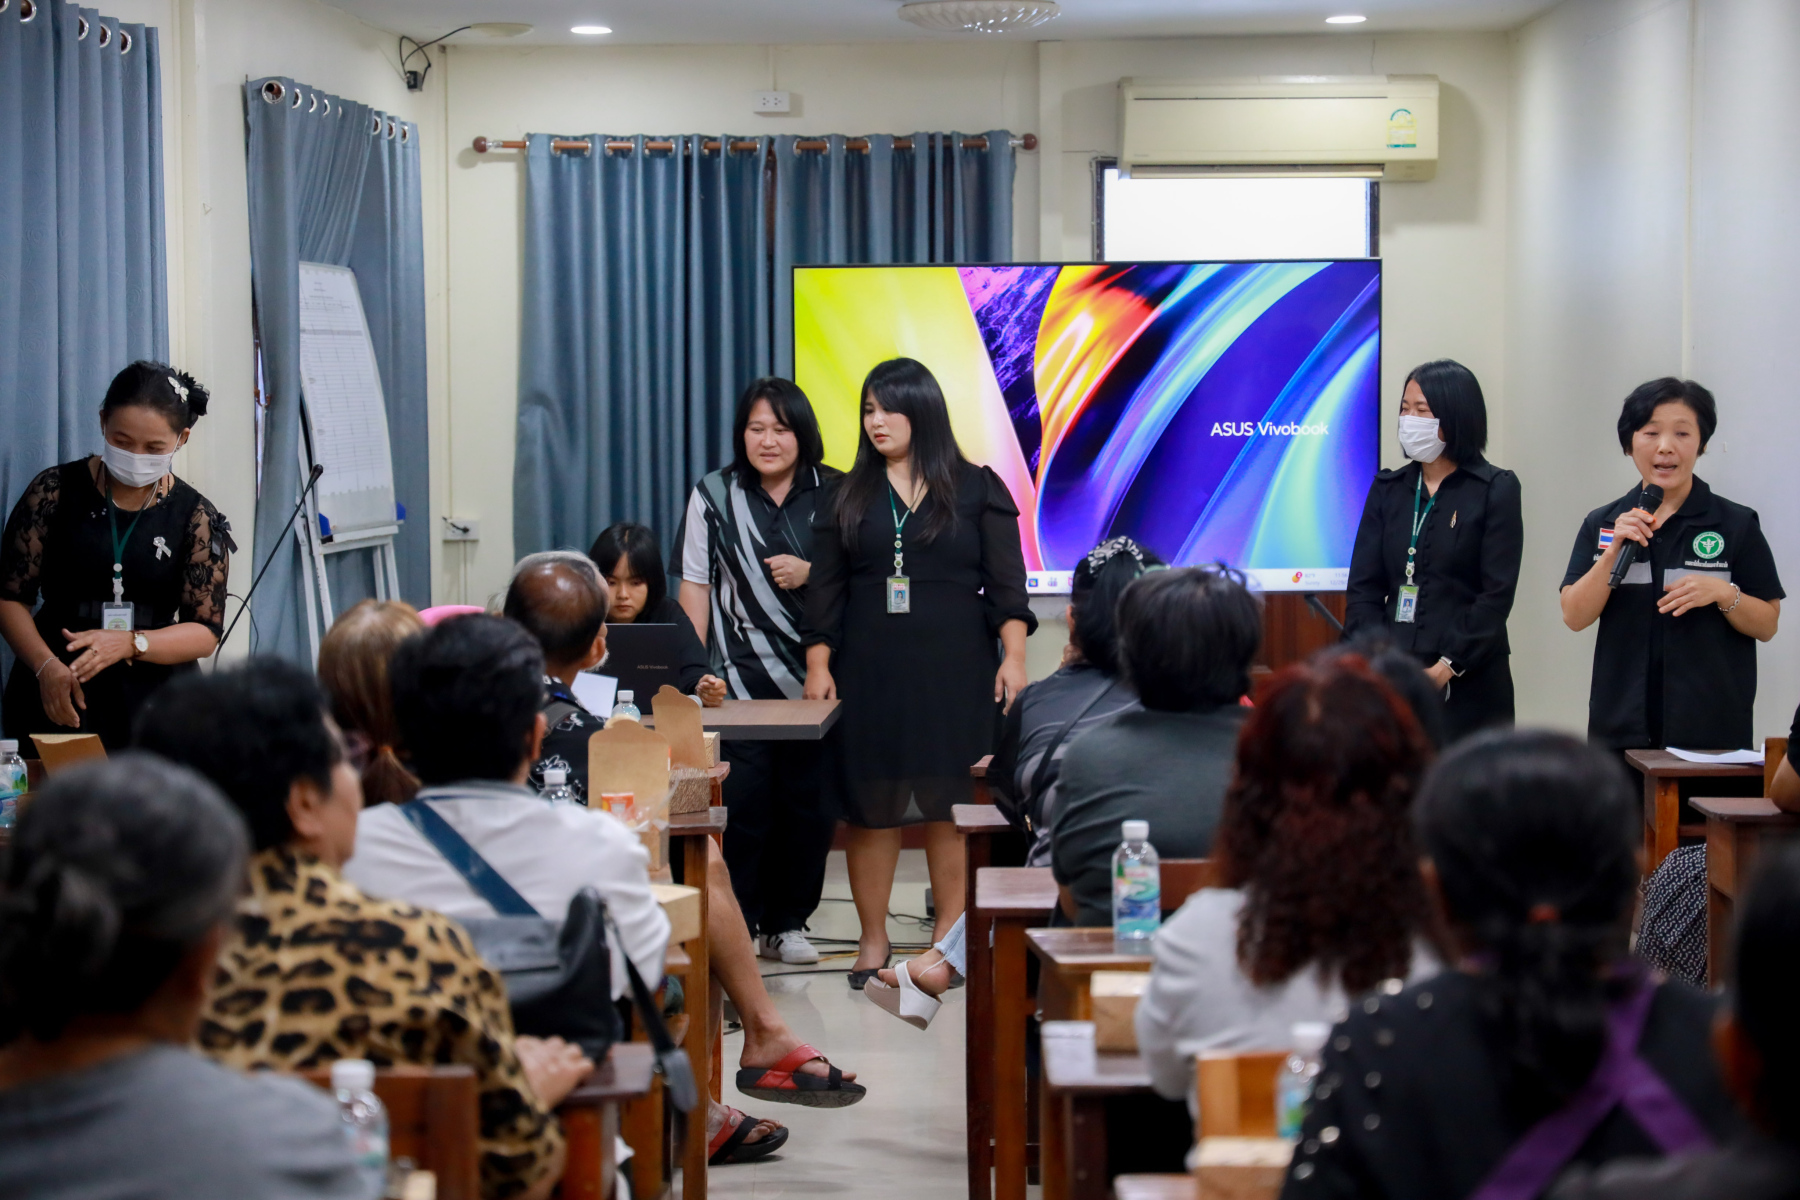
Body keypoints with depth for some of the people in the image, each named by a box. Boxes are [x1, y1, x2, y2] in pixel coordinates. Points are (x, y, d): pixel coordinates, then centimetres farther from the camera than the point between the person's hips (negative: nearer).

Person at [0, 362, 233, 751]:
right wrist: (46, 665, -18)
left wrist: (128, 644, -20)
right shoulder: (55, 491, -1)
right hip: (58, 702, -1)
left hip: (153, 702, 1)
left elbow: (206, 631, -2)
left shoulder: (197, 517, 2)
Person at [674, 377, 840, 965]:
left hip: (815, 678, 1)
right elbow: (695, 584, 7)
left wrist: (811, 575, -10)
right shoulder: (714, 496, 6)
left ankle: (786, 923, 17)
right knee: (741, 805, -7)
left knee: (809, 802, 3)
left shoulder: (835, 495, 5)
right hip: (739, 678, -1)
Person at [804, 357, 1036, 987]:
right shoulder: (848, 497, 10)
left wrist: (1013, 656, -9)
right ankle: (873, 940, 10)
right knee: (869, 805, 1)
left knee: (950, 804, -1)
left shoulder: (977, 489, 5)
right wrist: (818, 667, 1)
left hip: (955, 674, -2)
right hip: (869, 674, 2)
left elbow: (1006, 583, 2)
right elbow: (826, 591, 9)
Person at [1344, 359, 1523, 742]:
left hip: (1470, 686, -3)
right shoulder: (1388, 489, 14)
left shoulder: (1496, 490, 2)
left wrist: (1446, 669, -14)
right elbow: (1363, 587, 8)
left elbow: (1497, 595, -5)